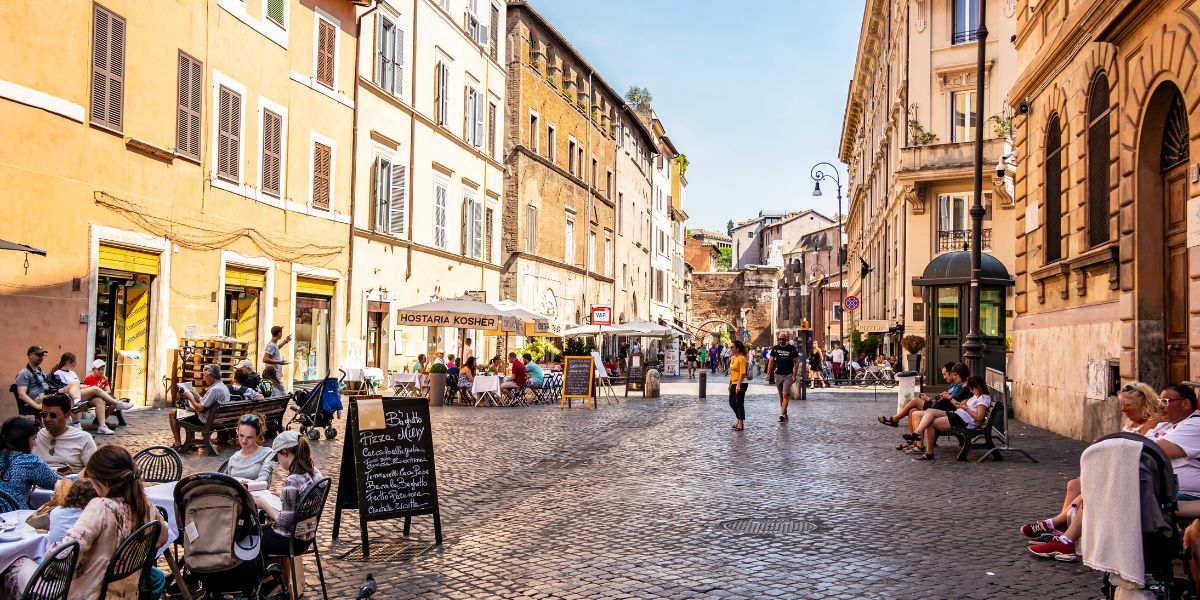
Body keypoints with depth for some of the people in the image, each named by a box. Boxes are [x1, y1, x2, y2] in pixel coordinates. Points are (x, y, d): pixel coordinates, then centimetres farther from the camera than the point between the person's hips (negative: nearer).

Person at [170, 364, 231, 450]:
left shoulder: (214, 390, -26)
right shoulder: (224, 387, 6)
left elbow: (200, 409, -25)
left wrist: (190, 397, -12)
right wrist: (196, 396, 10)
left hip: (204, 420, -10)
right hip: (214, 419, 10)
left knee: (172, 413, 3)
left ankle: (177, 444, 6)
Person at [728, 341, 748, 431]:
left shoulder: (742, 358, -14)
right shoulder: (733, 358, 13)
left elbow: (742, 373, -19)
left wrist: (738, 385, -23)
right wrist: (730, 384, 18)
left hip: (741, 384, -9)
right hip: (734, 383, 9)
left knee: (739, 403, -2)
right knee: (732, 402, 13)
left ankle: (741, 424, 7)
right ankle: (738, 419, 29)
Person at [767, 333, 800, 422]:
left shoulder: (792, 348, -2)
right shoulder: (775, 348, 4)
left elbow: (796, 362, 0)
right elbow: (771, 361, 7)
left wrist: (794, 375, -8)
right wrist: (768, 374, 0)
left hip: (788, 375, -3)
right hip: (778, 375, 3)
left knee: (785, 396, -11)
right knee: (781, 396, 9)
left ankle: (782, 415, -17)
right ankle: (785, 414, 19)